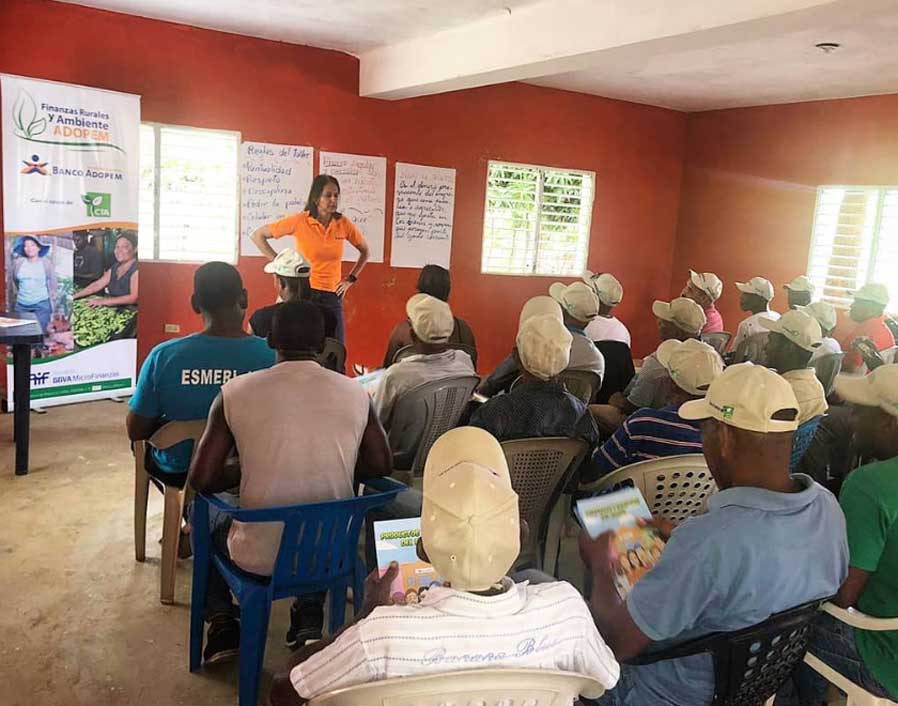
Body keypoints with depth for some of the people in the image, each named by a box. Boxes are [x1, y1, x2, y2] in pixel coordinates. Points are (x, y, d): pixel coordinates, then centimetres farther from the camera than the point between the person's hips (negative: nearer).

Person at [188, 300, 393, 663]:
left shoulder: (235, 391, -12)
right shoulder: (355, 393, -8)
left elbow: (201, 480, -6)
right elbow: (380, 466, 5)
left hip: (259, 559, -1)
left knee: (206, 515, 31)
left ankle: (222, 624, 30)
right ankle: (309, 622, 34)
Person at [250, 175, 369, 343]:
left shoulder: (344, 224, 1)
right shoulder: (299, 221, -7)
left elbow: (364, 251, 18)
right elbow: (257, 235, 0)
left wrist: (350, 279, 9)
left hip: (332, 296, 3)